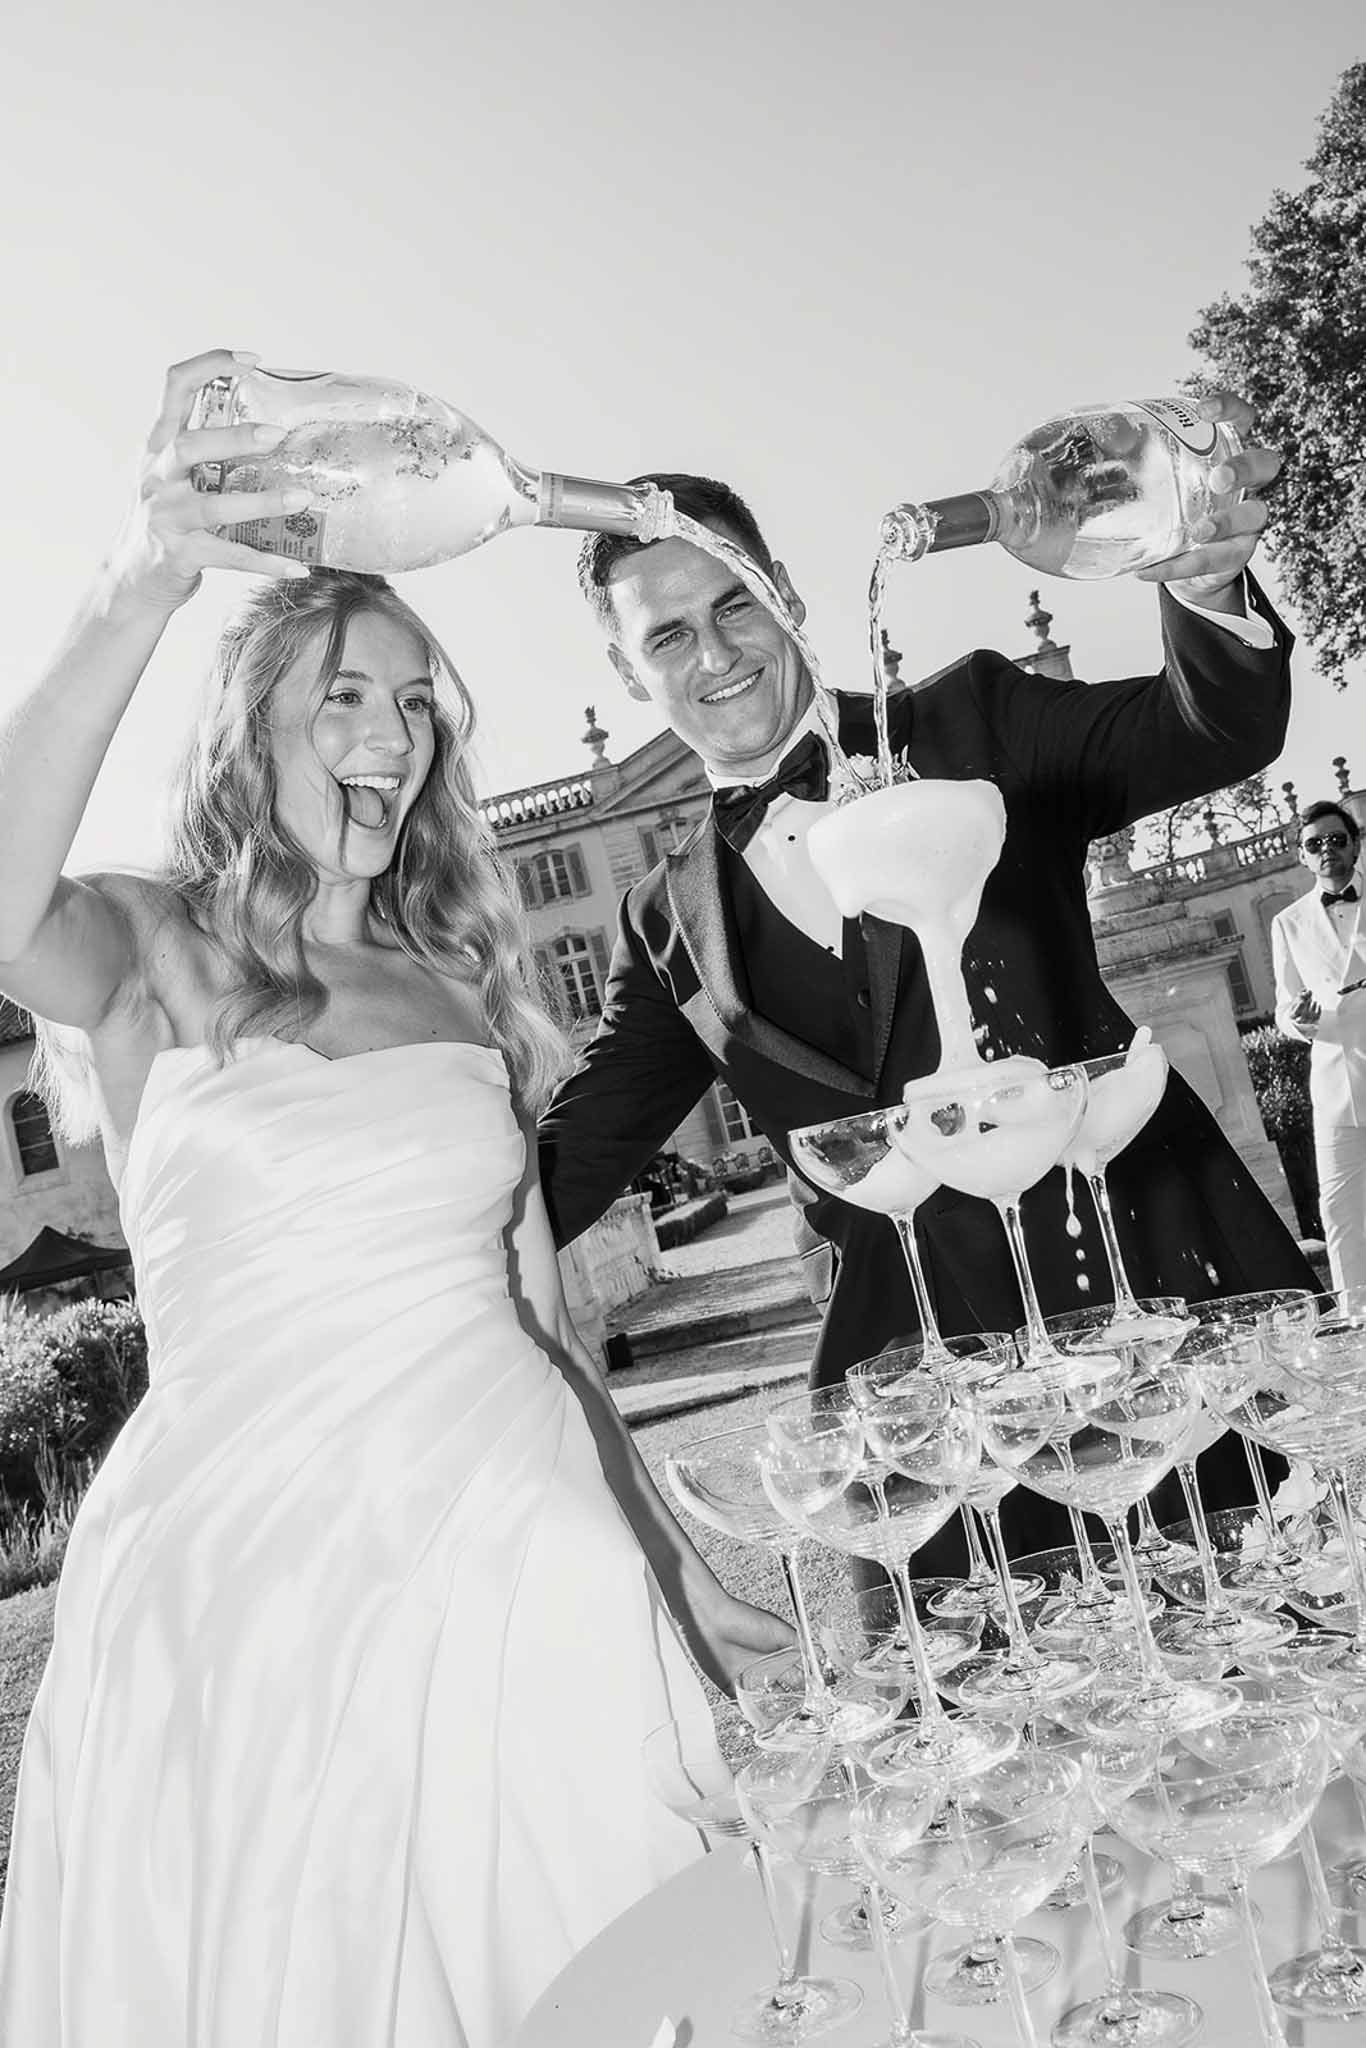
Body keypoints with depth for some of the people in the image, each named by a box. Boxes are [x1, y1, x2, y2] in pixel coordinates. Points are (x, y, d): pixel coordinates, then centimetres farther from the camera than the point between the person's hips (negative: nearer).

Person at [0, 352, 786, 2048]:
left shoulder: (464, 986, 11)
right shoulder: (148, 961, 2)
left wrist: (681, 1577, 15)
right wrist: (140, 592, -30)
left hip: (514, 1555, 3)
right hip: (237, 1572, -2)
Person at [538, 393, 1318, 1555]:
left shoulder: (972, 726, 4)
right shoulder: (672, 925, 10)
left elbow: (1216, 735, -8)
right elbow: (570, 1155, 9)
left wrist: (1211, 582, -29)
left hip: (1161, 1285, -1)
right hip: (923, 1372, 2)